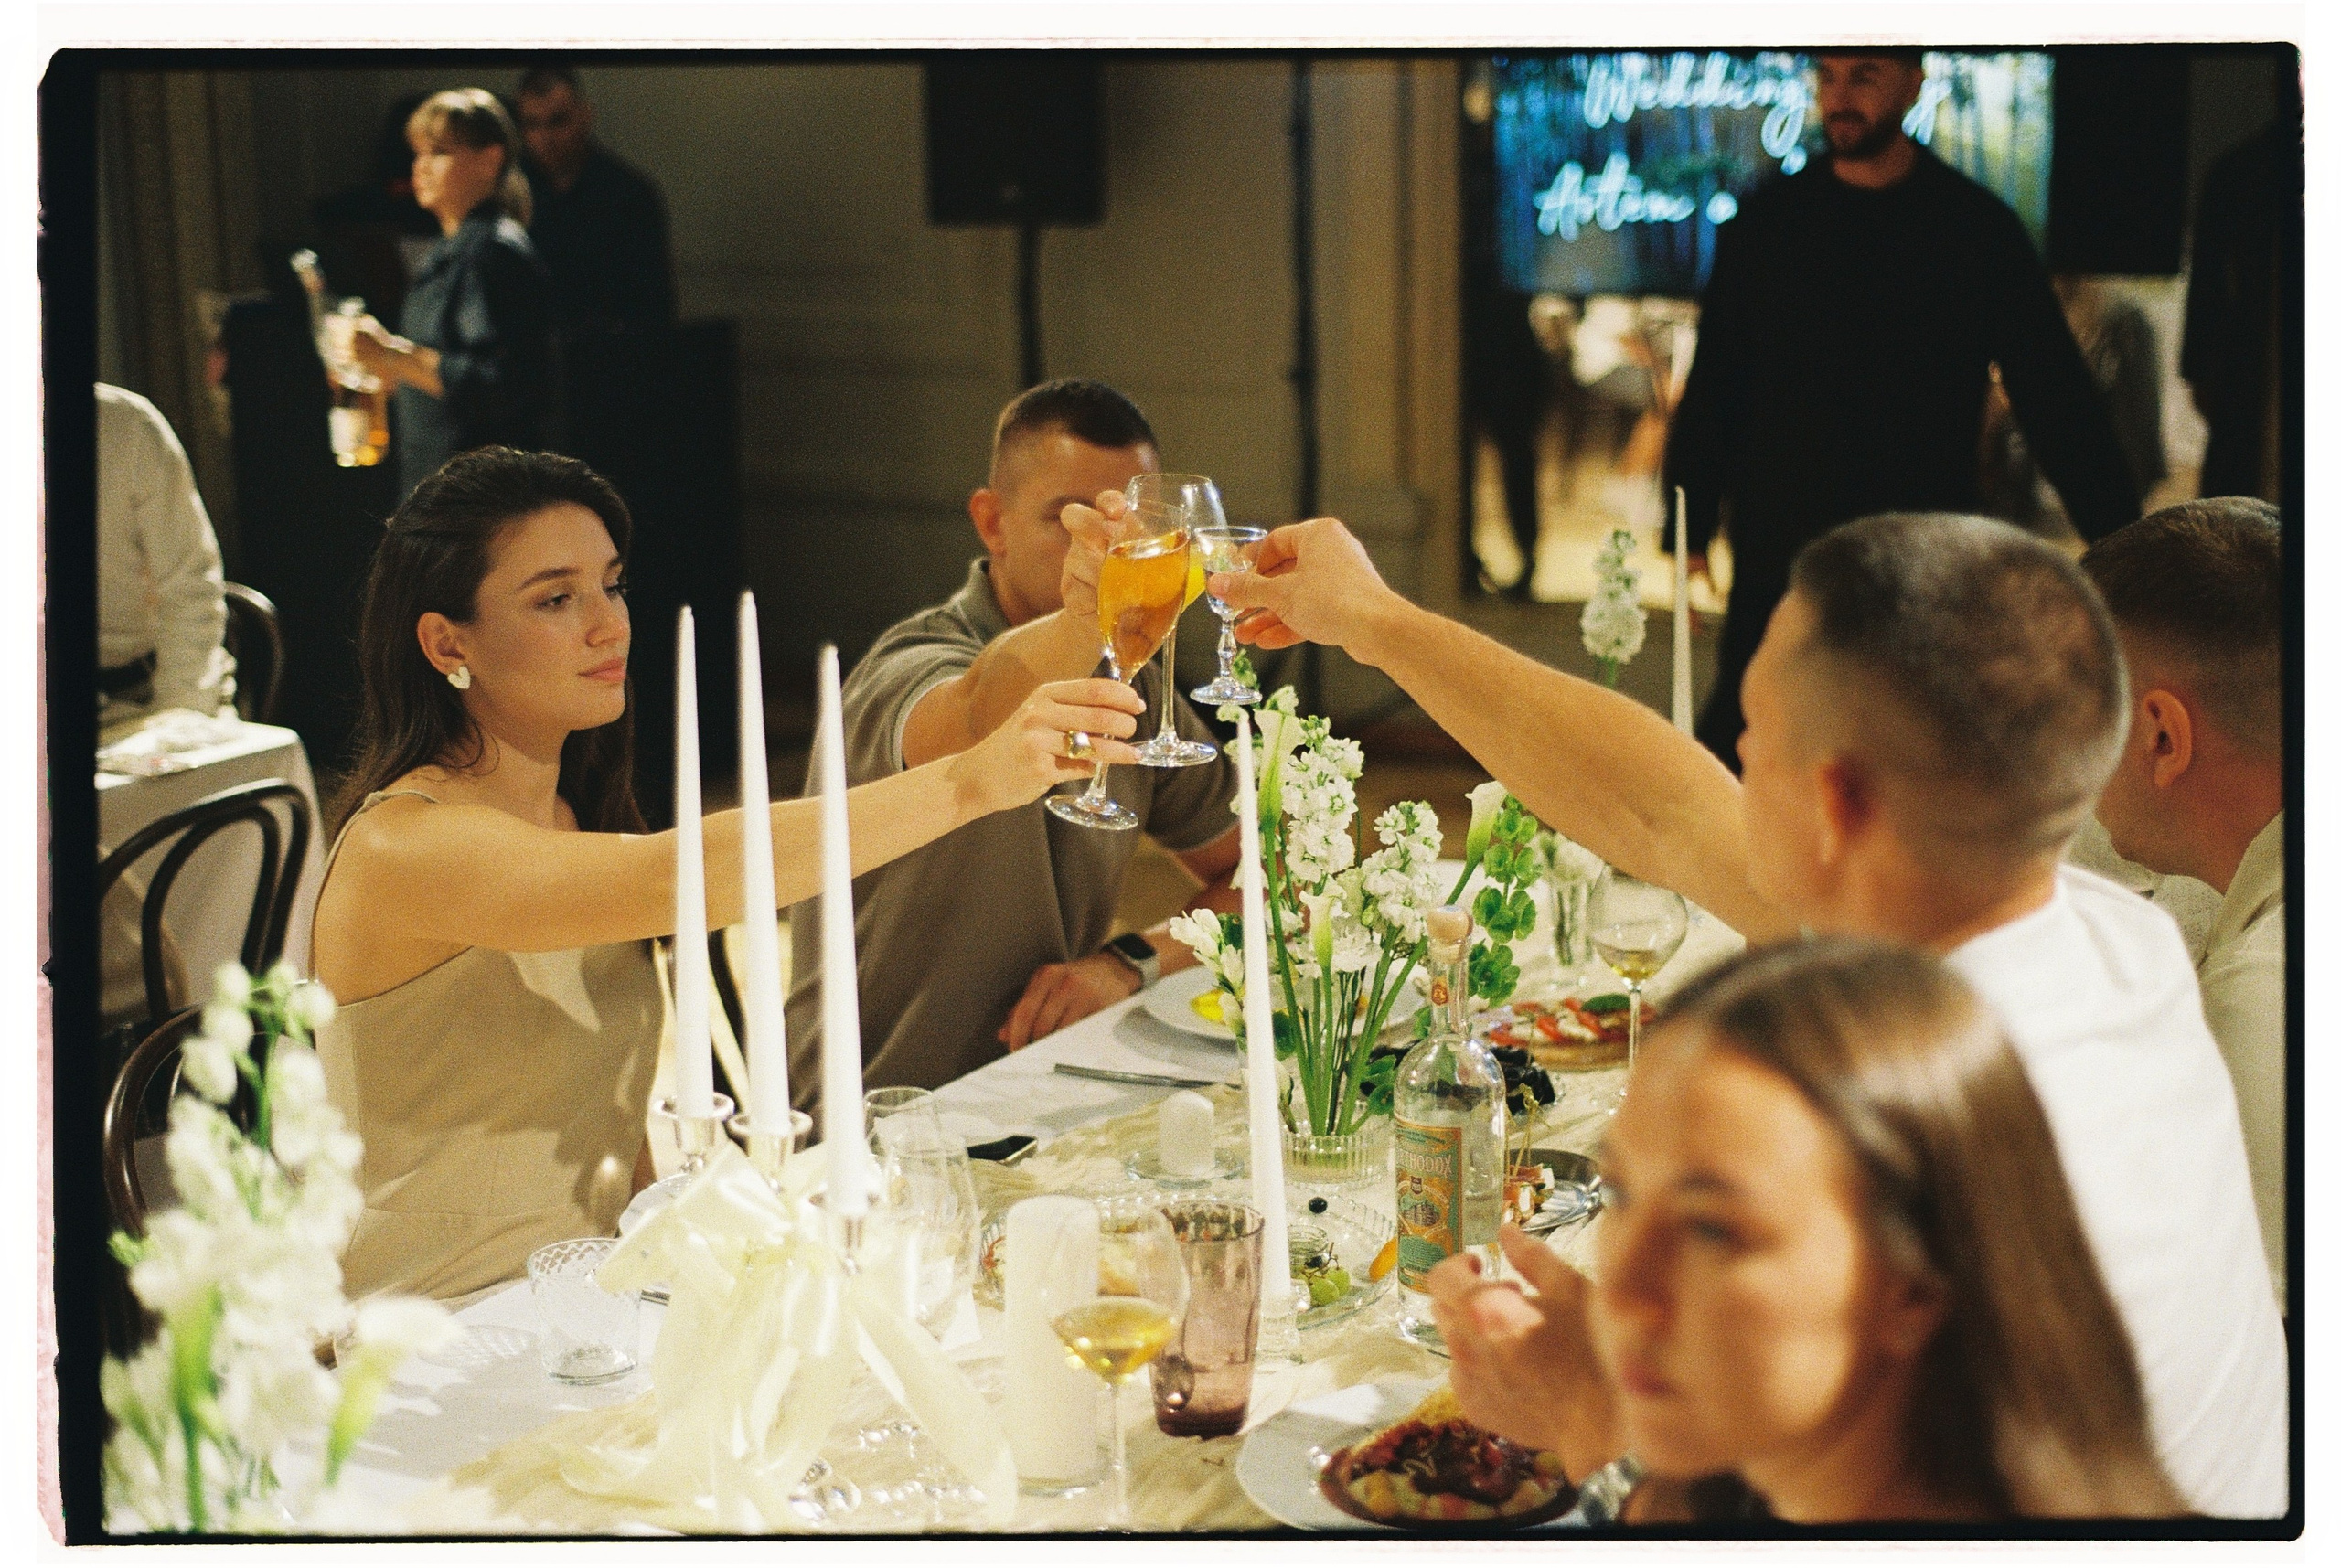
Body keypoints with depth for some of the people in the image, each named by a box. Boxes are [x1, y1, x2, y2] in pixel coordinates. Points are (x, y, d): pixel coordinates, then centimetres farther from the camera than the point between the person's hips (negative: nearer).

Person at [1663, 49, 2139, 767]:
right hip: (1779, 559, 0)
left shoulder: (1978, 228, 0)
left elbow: (2056, 398, 0)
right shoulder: (1765, 223, 3)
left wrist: (2119, 544, -5)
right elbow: (1714, 387, 6)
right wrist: (1687, 533, 1)